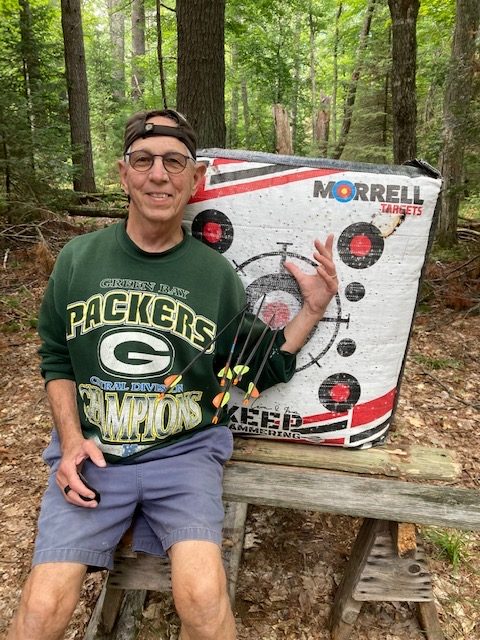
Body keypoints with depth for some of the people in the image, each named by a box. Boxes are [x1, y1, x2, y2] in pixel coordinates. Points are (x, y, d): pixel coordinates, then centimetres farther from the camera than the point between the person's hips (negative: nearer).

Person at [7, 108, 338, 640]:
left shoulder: (216, 274, -1)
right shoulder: (78, 258, 1)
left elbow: (262, 370, 5)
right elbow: (56, 360, 10)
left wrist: (314, 308, -7)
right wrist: (72, 438, -3)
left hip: (184, 451, -1)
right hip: (90, 450, 2)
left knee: (204, 597, -20)